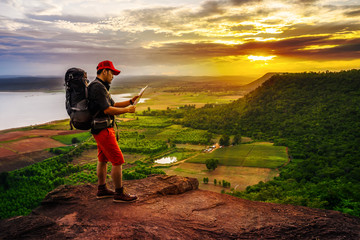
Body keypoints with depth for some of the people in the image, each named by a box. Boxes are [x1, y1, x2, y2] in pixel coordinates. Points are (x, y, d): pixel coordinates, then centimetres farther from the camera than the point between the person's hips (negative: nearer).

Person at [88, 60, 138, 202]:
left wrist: (130, 101, 10)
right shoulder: (97, 87, -18)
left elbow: (112, 105, 19)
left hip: (102, 129, 11)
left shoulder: (101, 87, 16)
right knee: (117, 160, -6)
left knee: (103, 160, 17)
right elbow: (107, 110, -23)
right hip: (103, 130, -11)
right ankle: (120, 194, 3)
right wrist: (127, 110, -12)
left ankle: (102, 190, 28)